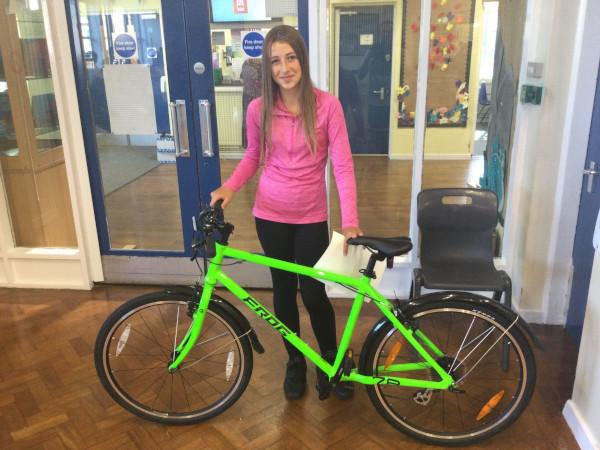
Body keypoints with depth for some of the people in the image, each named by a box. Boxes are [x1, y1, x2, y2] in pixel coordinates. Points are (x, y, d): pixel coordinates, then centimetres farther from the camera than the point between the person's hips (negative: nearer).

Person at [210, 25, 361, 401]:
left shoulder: (327, 105, -11)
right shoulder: (258, 109, -5)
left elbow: (343, 164, -13)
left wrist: (350, 221, -22)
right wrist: (229, 187, -10)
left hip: (311, 218, -2)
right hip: (271, 215, 2)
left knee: (313, 292, 4)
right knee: (284, 289, 14)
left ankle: (331, 360, 32)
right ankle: (295, 360, 35)